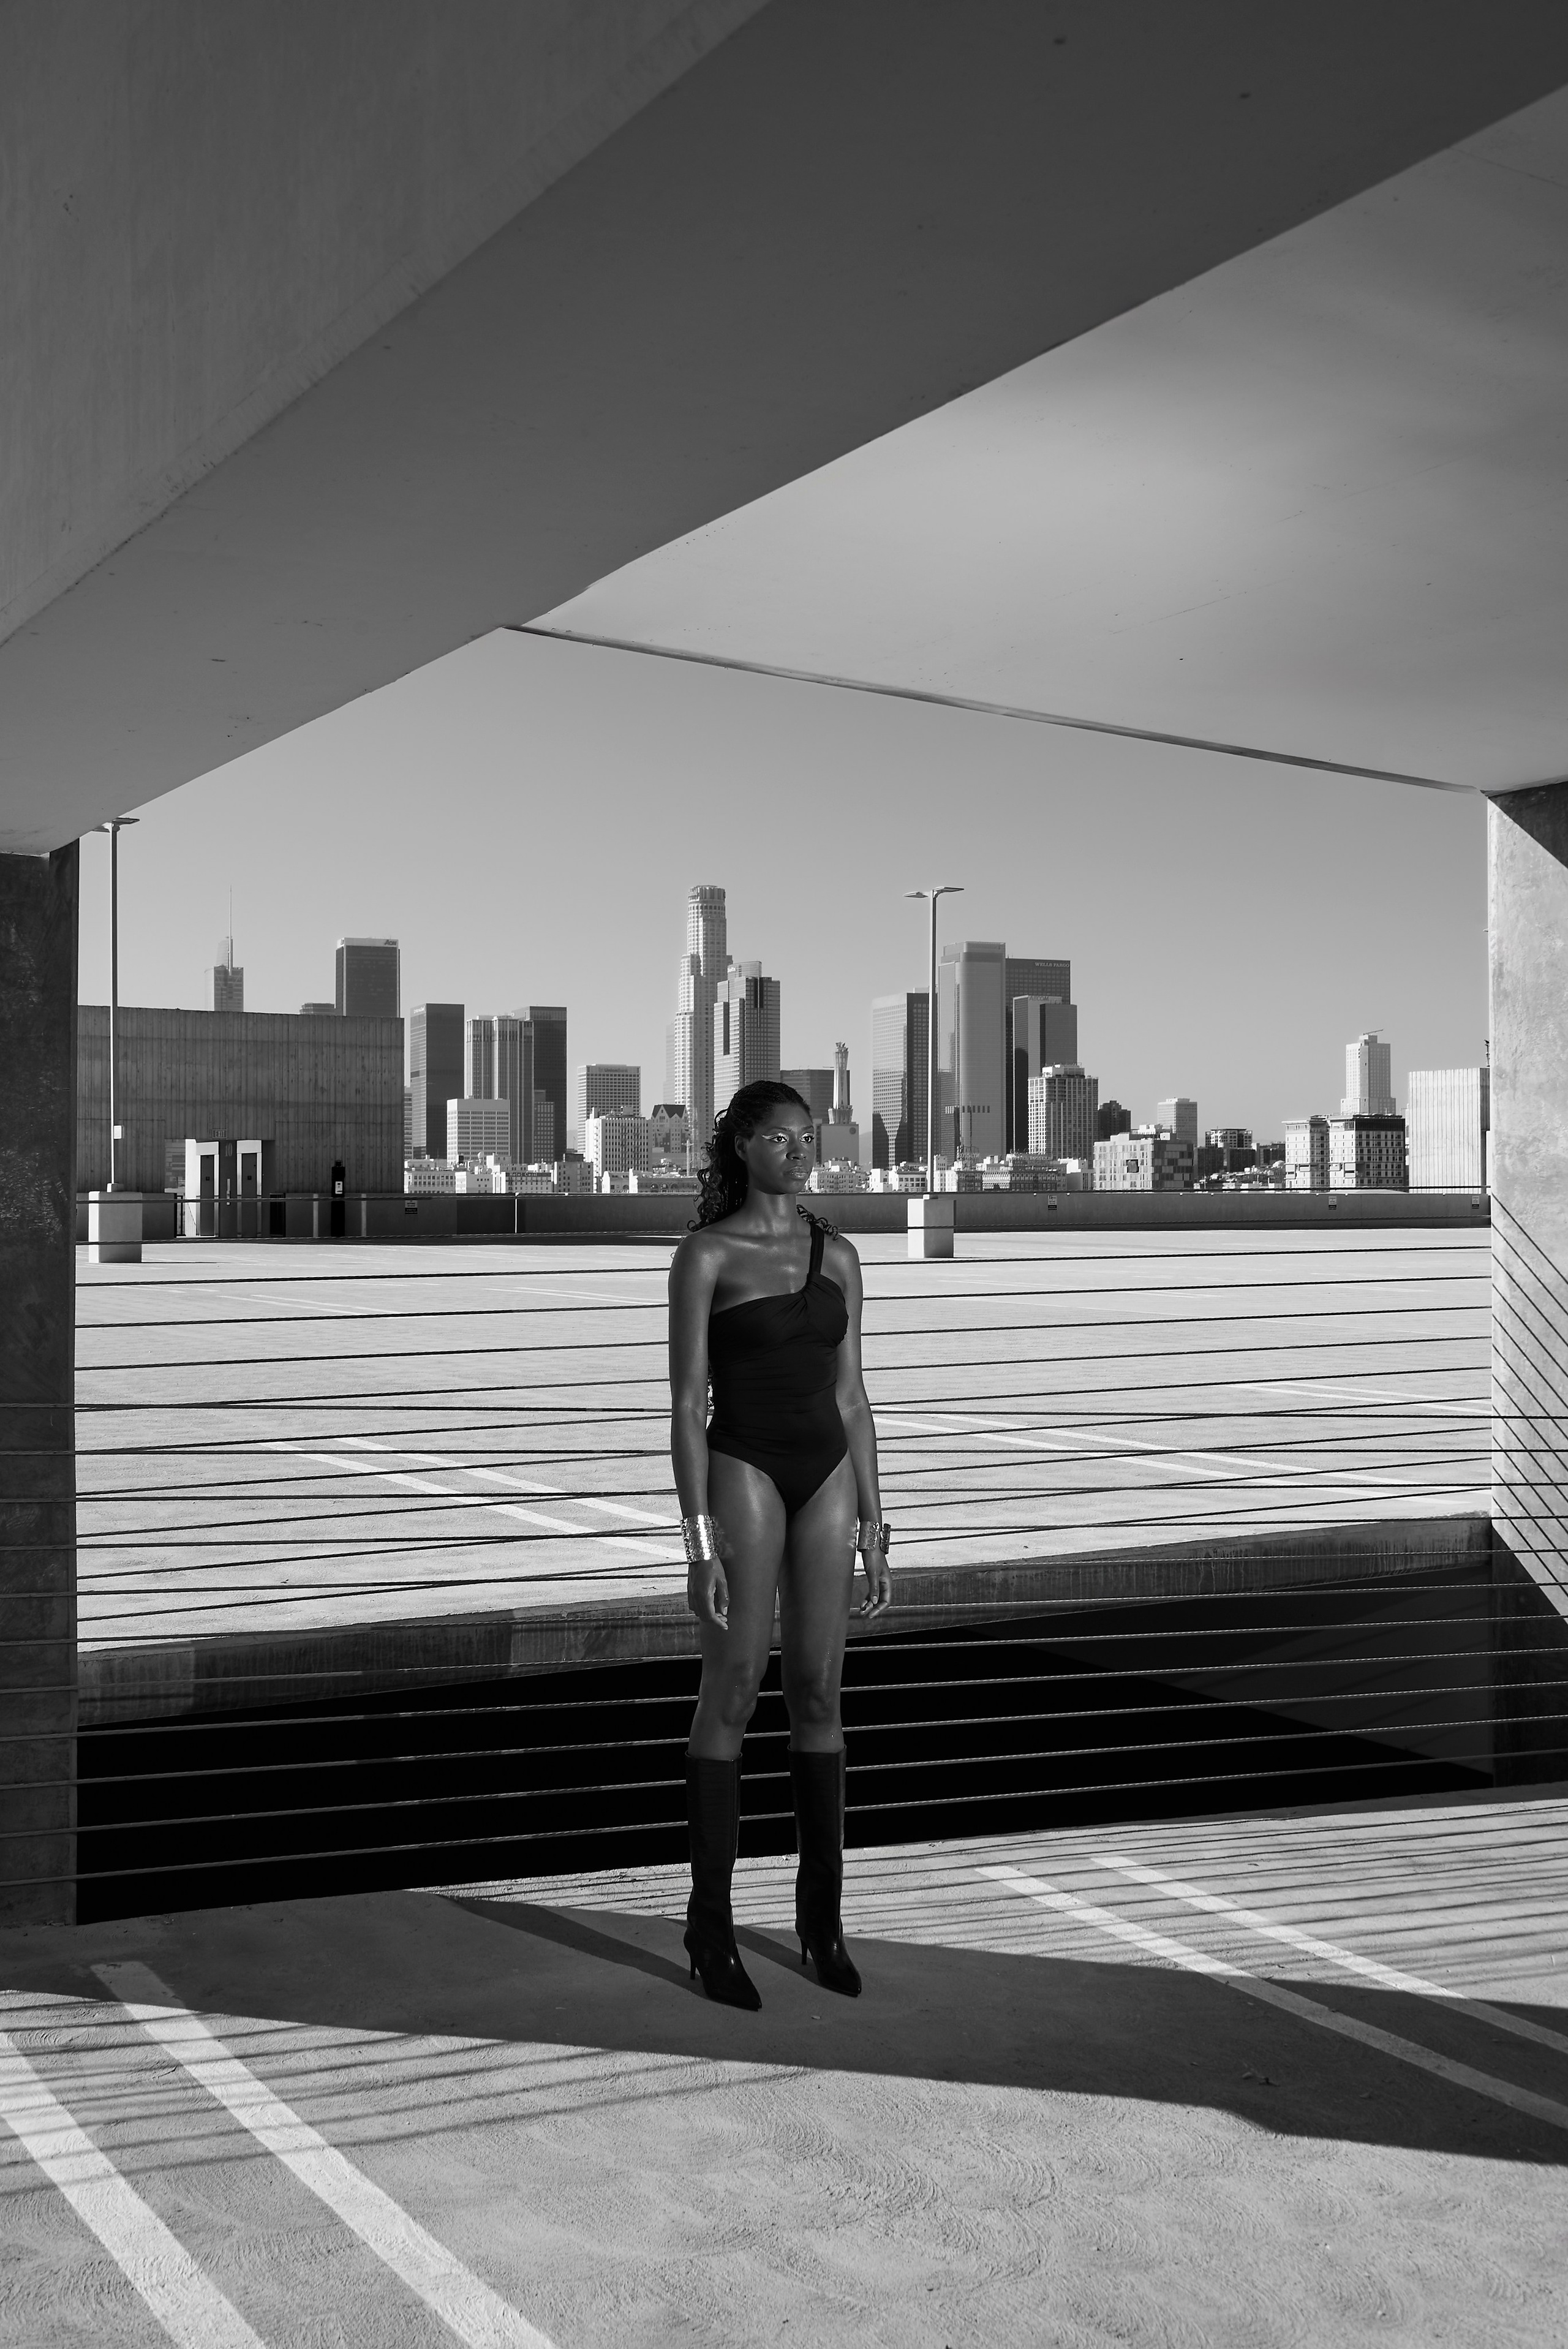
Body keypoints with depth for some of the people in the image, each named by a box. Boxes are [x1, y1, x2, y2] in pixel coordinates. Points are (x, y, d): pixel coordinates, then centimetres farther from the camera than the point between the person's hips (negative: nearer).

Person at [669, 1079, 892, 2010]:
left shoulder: (837, 1255, 9)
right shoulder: (706, 1255, -6)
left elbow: (851, 1396, 11)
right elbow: (688, 1404, -8)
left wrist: (874, 1524, 7)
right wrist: (700, 1541, -14)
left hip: (827, 1478, 4)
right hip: (743, 1470, -4)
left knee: (820, 1695, 8)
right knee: (734, 1694, -2)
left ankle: (822, 1912, 20)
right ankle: (712, 1922, 10)